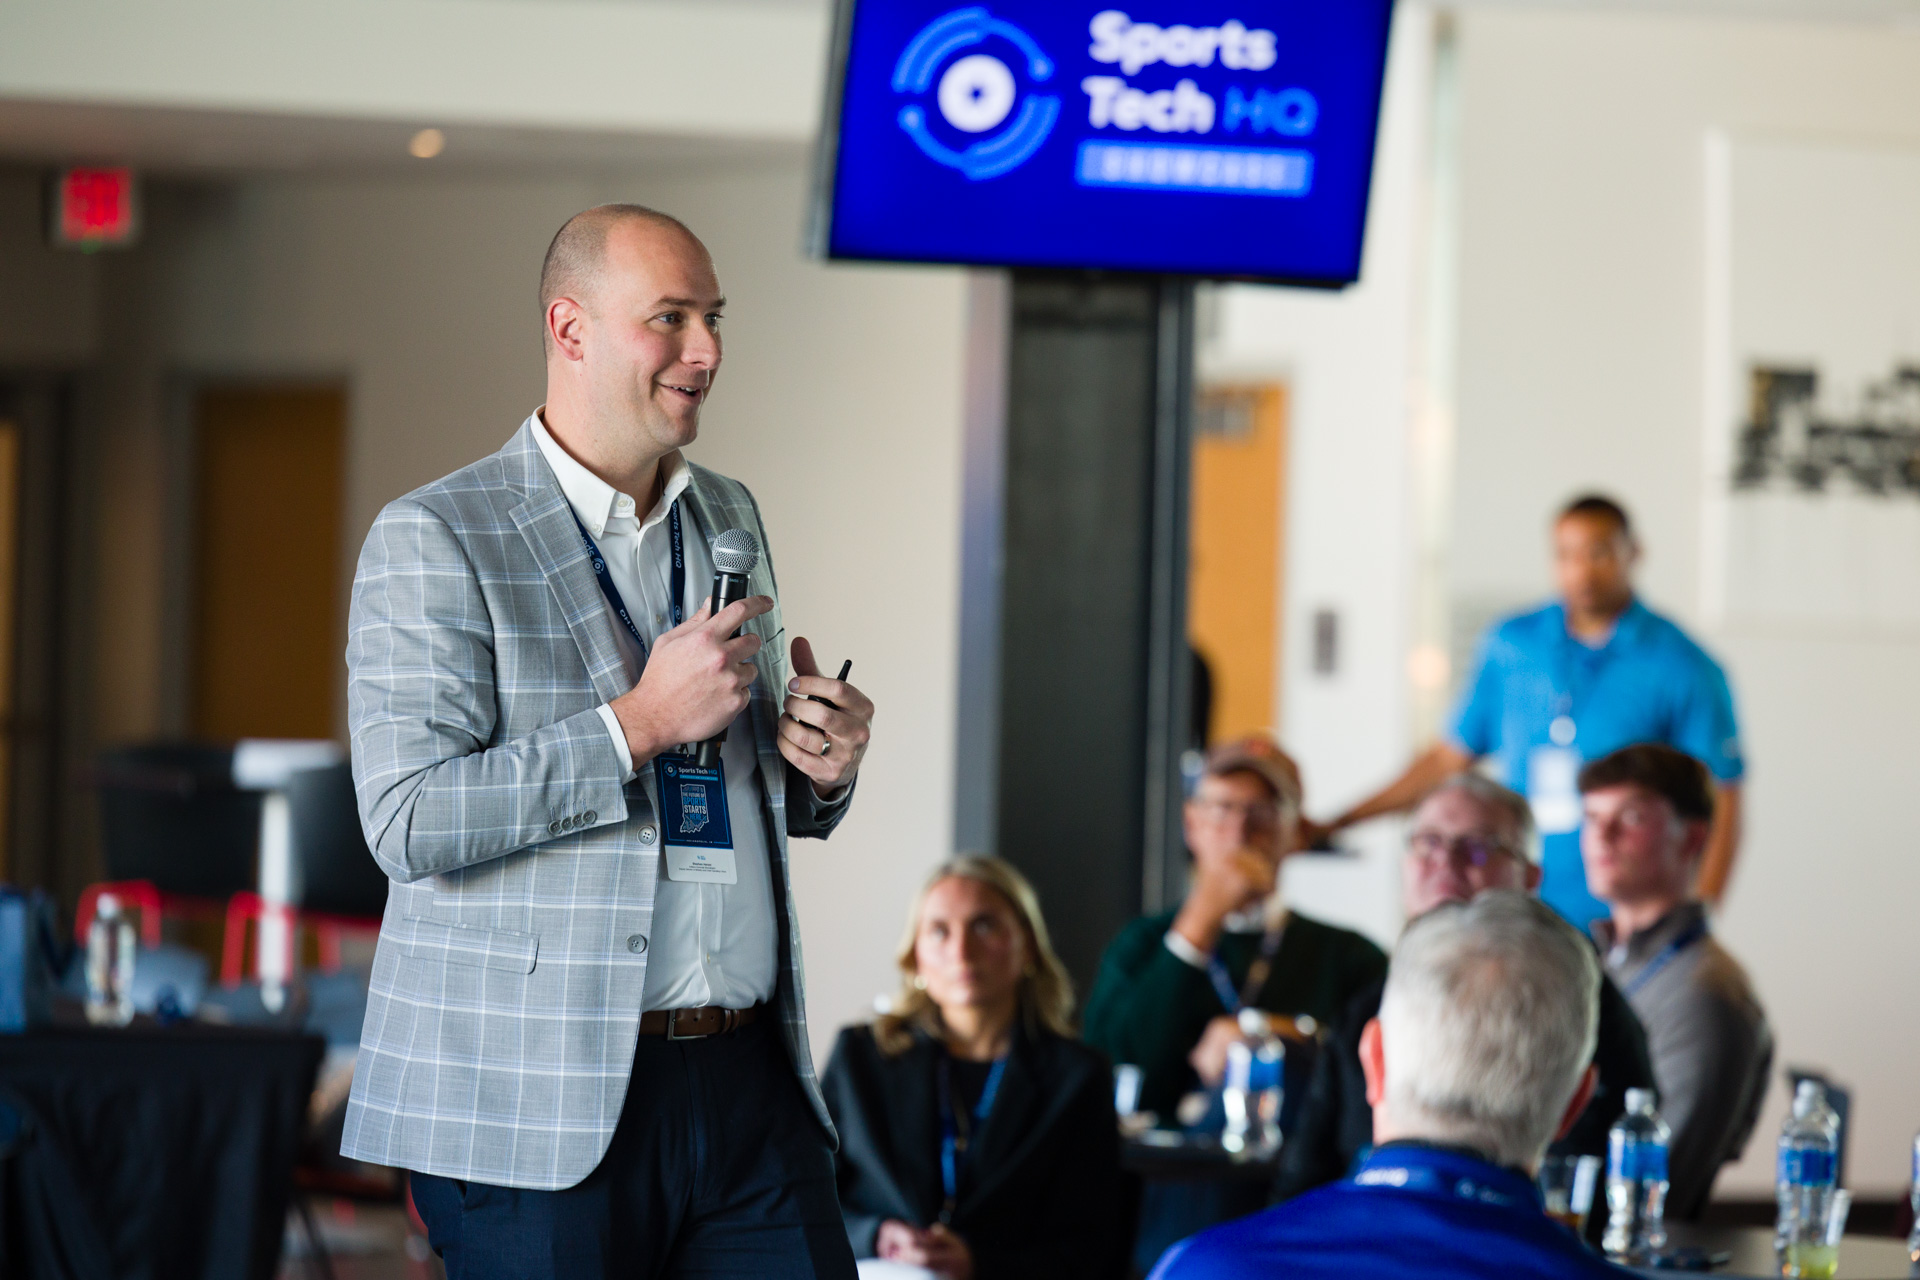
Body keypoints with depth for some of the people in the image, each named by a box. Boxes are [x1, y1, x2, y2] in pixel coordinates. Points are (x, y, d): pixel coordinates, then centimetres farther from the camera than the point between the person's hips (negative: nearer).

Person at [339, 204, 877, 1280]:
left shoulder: (731, 519, 16)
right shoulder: (436, 541, -5)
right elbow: (408, 823, -15)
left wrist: (820, 767, 4)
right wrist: (641, 723, -17)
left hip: (751, 1079, 6)